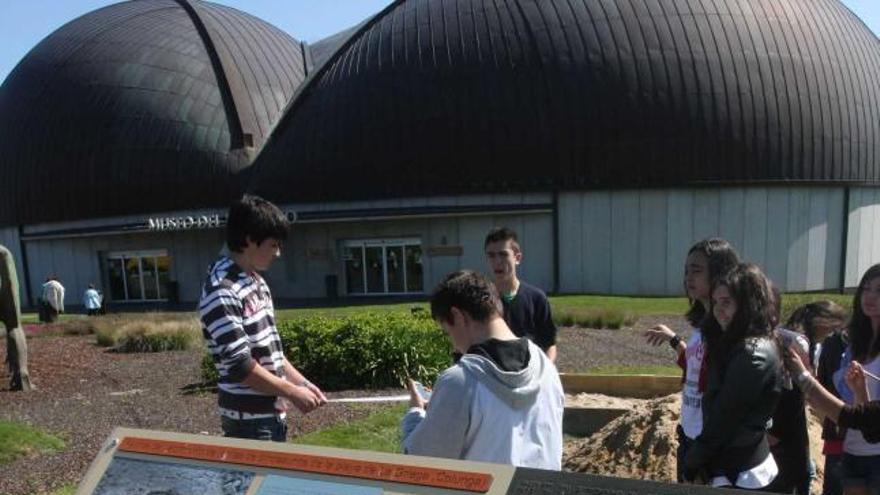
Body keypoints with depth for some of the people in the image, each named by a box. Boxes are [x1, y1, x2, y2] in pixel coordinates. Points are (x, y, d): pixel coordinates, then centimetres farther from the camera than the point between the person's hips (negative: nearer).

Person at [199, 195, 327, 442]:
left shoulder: (255, 280, 9)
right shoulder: (221, 292, -20)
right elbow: (240, 366, -22)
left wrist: (301, 382, 9)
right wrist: (292, 393, -15)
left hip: (272, 414, 9)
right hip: (248, 421, -9)